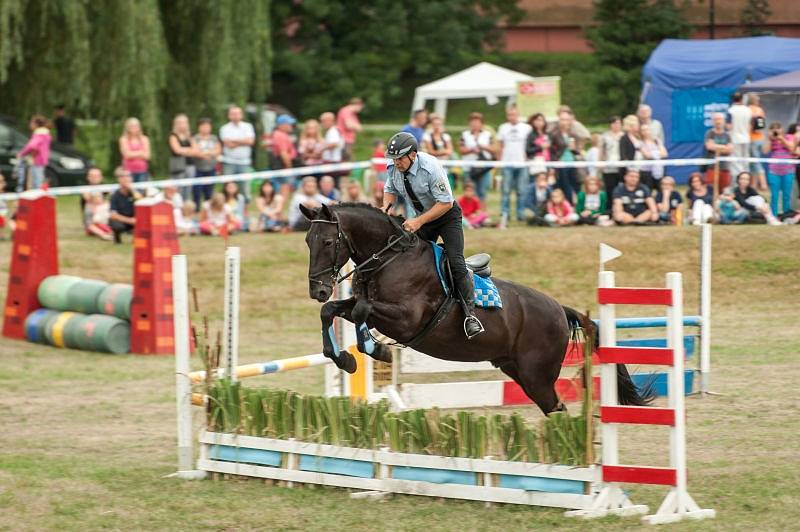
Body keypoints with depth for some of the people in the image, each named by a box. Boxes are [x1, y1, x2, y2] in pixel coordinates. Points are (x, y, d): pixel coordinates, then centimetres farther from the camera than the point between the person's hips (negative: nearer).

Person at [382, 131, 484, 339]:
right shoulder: (393, 167, -12)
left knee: (456, 263, -18)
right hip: (422, 216, 7)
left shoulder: (430, 168, -31)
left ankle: (470, 314, -16)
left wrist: (419, 222, -32)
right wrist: (387, 205, -15)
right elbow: (390, 190, 9)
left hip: (447, 215, -7)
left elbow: (446, 203, -28)